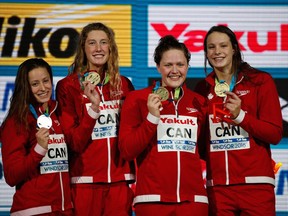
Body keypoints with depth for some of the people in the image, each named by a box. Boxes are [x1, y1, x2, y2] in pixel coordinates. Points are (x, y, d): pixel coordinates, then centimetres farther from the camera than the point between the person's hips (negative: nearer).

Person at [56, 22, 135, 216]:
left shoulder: (124, 85, 9)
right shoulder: (68, 86, 0)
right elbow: (74, 142, -7)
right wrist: (94, 107, -20)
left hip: (120, 181, 3)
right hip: (85, 183, -2)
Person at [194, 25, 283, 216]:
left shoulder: (260, 81, 2)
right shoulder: (202, 89, 12)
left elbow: (275, 134, -4)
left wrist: (240, 116, -16)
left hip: (254, 183, -3)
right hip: (217, 187, 3)